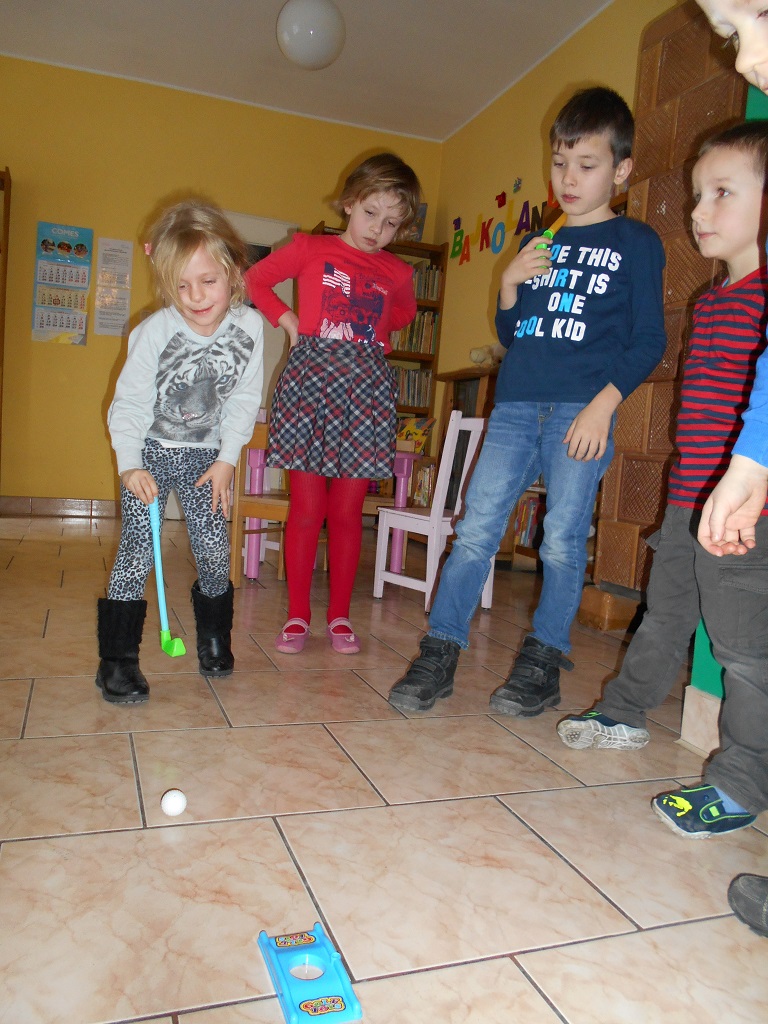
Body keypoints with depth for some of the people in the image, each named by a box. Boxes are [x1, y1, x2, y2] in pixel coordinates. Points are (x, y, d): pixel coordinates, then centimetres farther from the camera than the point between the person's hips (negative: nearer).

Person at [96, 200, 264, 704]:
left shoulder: (250, 327, -12)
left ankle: (214, 635, 30)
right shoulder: (155, 330, -18)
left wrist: (227, 460, -6)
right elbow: (129, 402, -12)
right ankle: (118, 658, 5)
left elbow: (245, 401, -4)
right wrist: (130, 465, -21)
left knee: (215, 551, 4)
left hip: (208, 455, 2)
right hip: (151, 453, -2)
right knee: (138, 550, -7)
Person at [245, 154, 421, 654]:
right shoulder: (311, 248, 6)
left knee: (348, 511, 4)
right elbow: (255, 280, 14)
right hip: (311, 375, -1)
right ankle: (298, 615, 12)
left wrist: (377, 332, 15)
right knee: (307, 508, 0)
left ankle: (340, 615, 16)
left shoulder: (398, 272, 12)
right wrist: (290, 322, 3)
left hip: (367, 385, 2)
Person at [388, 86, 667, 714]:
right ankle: (440, 655, 5)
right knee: (475, 531, -2)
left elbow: (648, 342, 0)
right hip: (515, 406, 4)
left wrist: (603, 405, -12)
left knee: (563, 541, -1)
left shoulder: (636, 243, 7)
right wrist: (511, 284, 3)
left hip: (583, 410, -4)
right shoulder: (538, 244, 21)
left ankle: (543, 663, 14)